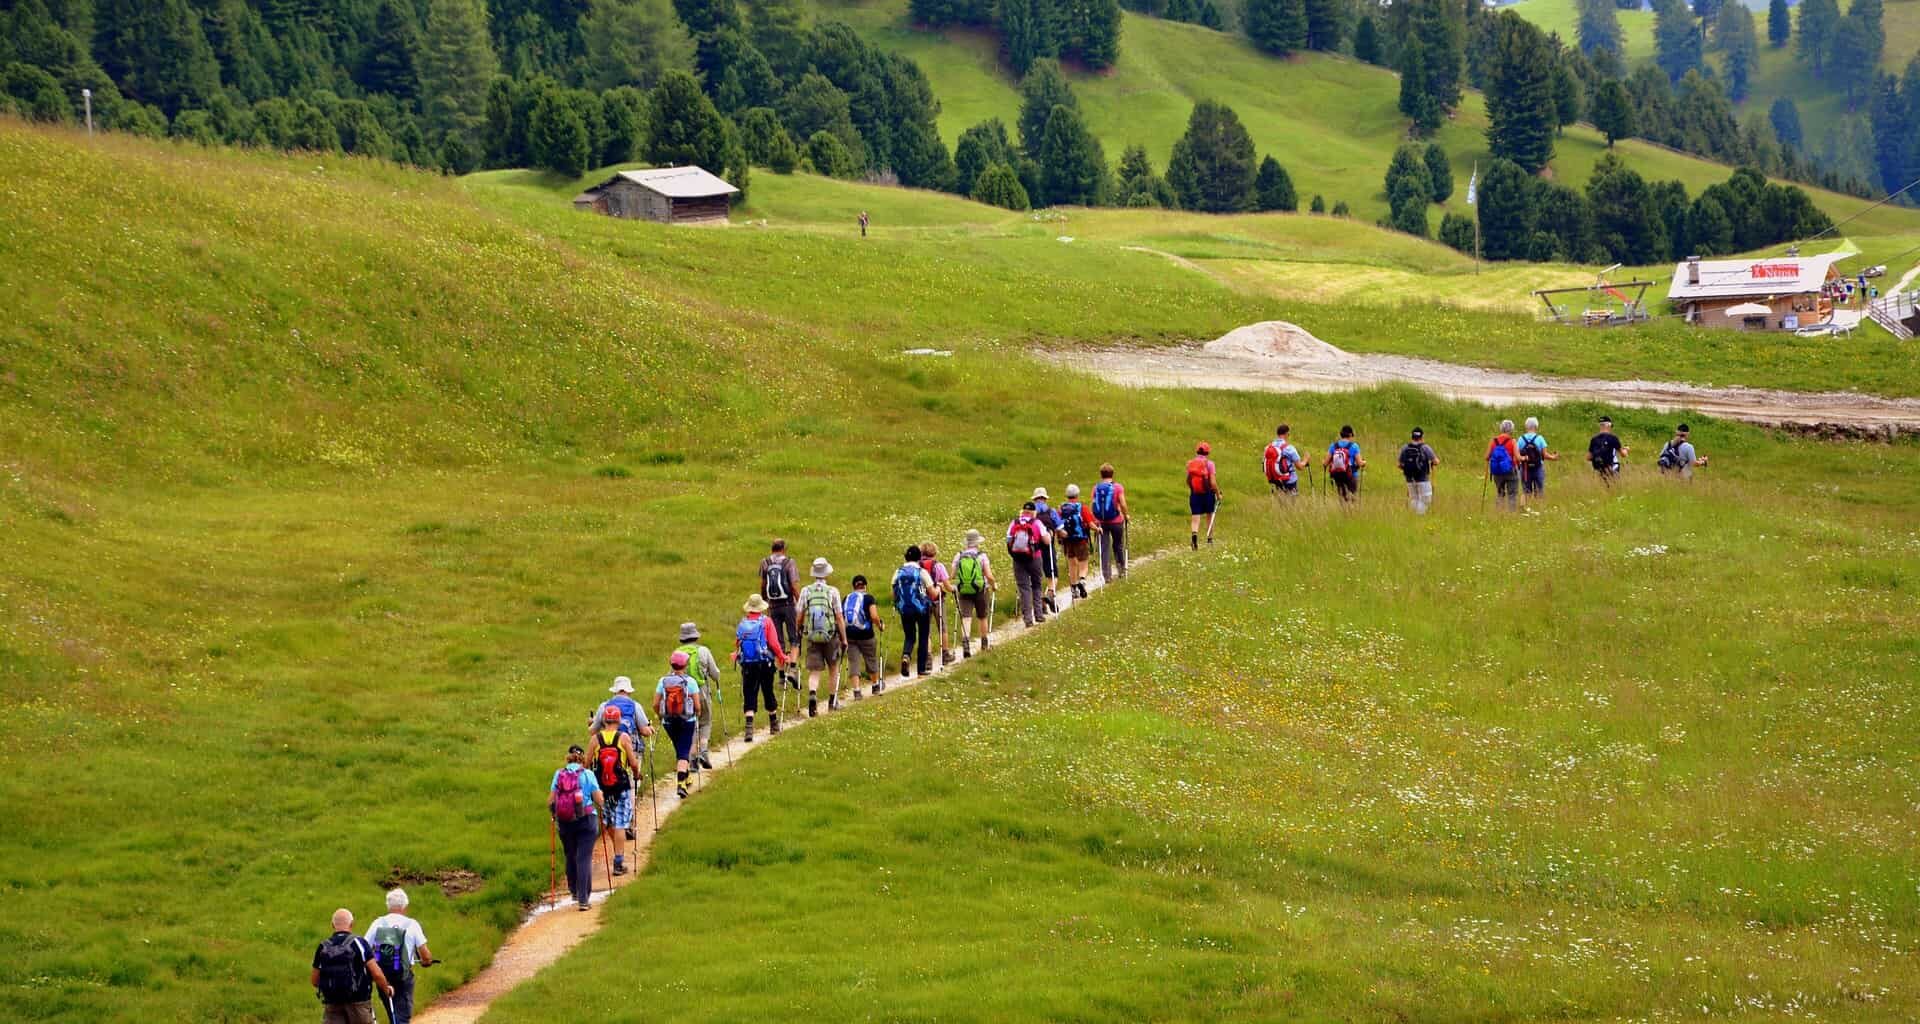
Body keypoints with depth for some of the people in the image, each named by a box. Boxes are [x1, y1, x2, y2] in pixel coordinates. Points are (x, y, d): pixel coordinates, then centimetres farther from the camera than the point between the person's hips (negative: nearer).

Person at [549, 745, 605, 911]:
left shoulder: (559, 774, 3)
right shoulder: (587, 774, -4)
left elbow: (551, 801, 0)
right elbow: (599, 800, -6)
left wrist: (553, 814, 20)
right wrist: (602, 807, 16)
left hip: (565, 822, 2)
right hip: (586, 820, -2)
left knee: (570, 856, 20)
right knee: (584, 858, -2)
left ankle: (574, 892, 31)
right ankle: (583, 899, -7)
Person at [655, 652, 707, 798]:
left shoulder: (663, 681, -3)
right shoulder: (690, 681, -9)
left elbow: (655, 705, -1)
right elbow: (697, 706, -9)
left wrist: (660, 716, 17)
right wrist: (697, 716, 12)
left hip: (669, 722, 3)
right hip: (687, 721, -3)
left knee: (679, 750, 23)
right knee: (684, 752, -1)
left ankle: (683, 778, 37)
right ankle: (680, 783, -17)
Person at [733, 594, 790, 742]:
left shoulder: (742, 624, 3)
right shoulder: (766, 621, -5)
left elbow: (737, 645, 8)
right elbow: (774, 643, -9)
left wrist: (736, 656, 27)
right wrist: (782, 657, 2)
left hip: (747, 666, 1)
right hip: (765, 664, -1)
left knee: (749, 697, -1)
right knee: (768, 693, 15)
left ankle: (749, 728, -17)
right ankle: (774, 725, 30)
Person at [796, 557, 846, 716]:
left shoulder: (806, 591, -2)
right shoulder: (833, 591, -7)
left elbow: (800, 615, 4)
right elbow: (839, 617, -7)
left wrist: (799, 630, 24)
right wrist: (844, 639, -1)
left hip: (812, 637, 1)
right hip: (831, 636, -1)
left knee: (814, 672, 1)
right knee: (834, 669, 20)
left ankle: (812, 695, -25)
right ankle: (833, 700, 27)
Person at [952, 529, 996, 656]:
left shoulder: (958, 556, -1)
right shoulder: (982, 556, -8)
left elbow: (952, 576, -2)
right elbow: (989, 576, -13)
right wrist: (993, 585, 6)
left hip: (963, 592, 1)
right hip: (980, 591, -1)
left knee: (966, 618, -4)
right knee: (982, 617, 19)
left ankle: (965, 641, -28)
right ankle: (984, 644, 34)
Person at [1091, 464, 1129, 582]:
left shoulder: (1096, 488, -1)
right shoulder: (1118, 487, -7)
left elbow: (1093, 505, -2)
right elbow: (1123, 504, -11)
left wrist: (1094, 520, 8)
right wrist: (1125, 515, 7)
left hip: (1101, 522, 1)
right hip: (1116, 521, -1)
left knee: (1104, 548, 4)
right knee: (1118, 546, 16)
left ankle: (1106, 575, 1)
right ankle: (1122, 570, 22)